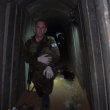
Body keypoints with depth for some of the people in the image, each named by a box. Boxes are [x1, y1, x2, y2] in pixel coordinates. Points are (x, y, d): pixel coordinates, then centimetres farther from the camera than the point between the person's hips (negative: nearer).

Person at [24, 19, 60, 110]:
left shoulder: (50, 40, -12)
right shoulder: (29, 43, -3)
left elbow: (57, 56, -16)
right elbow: (27, 59, -7)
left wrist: (50, 66, -34)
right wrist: (38, 59, -26)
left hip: (48, 73, -3)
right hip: (35, 73, 4)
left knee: (46, 93, -8)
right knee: (40, 93, 24)